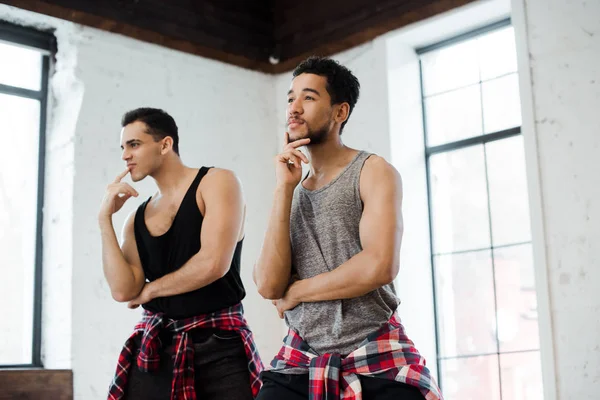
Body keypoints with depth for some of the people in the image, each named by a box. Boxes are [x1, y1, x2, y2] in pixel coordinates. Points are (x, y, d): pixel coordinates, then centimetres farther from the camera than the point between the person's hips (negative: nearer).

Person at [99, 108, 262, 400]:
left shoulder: (217, 182, -4)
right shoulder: (137, 219, 12)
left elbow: (213, 264, -16)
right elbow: (123, 291, 0)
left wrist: (150, 289, -1)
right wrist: (105, 218, -1)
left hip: (220, 345, -4)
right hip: (154, 347, 5)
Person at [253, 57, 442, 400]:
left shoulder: (373, 171, -3)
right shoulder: (293, 191, 10)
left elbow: (380, 266, -19)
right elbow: (268, 286, -4)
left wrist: (294, 292, -7)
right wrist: (284, 189, -6)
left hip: (376, 358, -4)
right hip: (300, 359, 4)